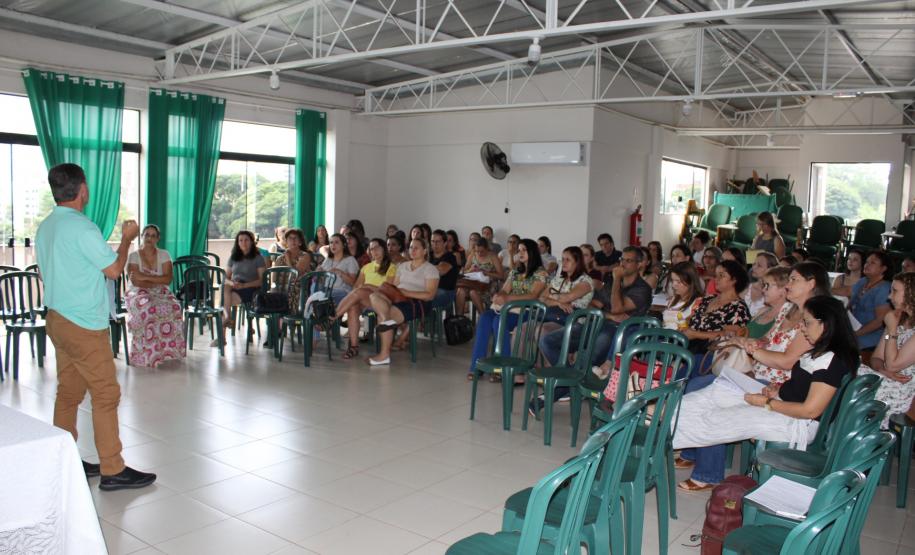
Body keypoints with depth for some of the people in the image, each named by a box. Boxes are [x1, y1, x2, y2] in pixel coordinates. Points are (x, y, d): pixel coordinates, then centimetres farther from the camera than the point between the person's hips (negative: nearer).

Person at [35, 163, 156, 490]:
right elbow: (114, 270, -11)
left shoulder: (45, 227, 11)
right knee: (106, 395, -4)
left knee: (68, 393, 14)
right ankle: (113, 471, 0)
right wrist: (127, 239, 3)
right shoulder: (82, 228, -18)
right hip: (84, 325, -9)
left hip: (57, 320, 9)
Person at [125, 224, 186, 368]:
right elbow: (136, 282, -13)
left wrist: (146, 277, -18)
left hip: (160, 293, 2)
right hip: (139, 293, -2)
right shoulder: (133, 256, -1)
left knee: (174, 308, -31)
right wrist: (159, 280, -13)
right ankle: (148, 355, -27)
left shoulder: (164, 255, 5)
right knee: (147, 310, -36)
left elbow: (168, 279, -8)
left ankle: (169, 349, -21)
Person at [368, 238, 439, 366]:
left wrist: (406, 292, -14)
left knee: (381, 317, -27)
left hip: (418, 302, -6)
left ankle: (384, 355, -19)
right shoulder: (403, 266, 24)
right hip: (398, 300, 6)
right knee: (374, 296, -24)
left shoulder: (430, 269, 4)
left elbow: (430, 295, -7)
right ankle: (387, 319, -41)